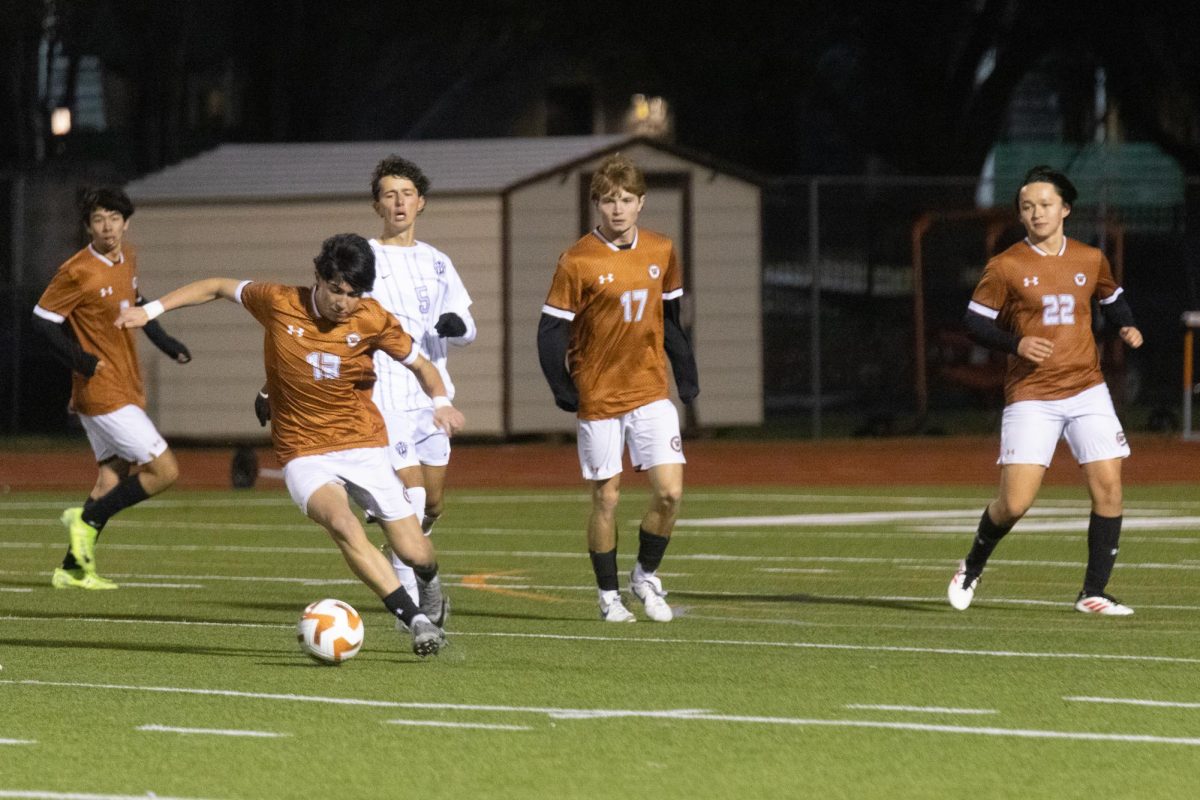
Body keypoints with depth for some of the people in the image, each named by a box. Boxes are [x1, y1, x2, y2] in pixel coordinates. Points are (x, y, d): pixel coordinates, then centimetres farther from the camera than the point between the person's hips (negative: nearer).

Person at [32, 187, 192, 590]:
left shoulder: (128, 258, 8)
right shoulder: (78, 272, -16)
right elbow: (43, 319, -12)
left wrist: (163, 341, 19)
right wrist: (79, 360, -18)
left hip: (125, 387, 9)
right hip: (103, 392, -9)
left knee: (112, 479, 11)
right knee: (164, 470, -11)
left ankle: (72, 569, 16)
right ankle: (87, 519, -1)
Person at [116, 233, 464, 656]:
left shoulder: (372, 320, -9)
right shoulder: (279, 303, -11)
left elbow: (420, 363, 5)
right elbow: (218, 287, 6)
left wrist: (441, 401, -15)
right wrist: (152, 309, 3)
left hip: (364, 447, 1)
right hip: (304, 451, -1)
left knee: (415, 554, -1)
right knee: (343, 525, -32)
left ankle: (430, 581, 40)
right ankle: (416, 621, -27)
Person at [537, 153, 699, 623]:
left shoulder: (661, 252, 3)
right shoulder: (577, 262, -11)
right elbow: (551, 331, -8)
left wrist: (687, 375, 10)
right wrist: (564, 390, -13)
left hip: (651, 392, 3)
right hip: (598, 398, -3)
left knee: (670, 491, -6)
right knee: (606, 497, 3)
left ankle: (646, 575, 16)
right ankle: (609, 596, 18)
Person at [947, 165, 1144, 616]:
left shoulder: (1091, 260, 7)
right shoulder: (1006, 267, -4)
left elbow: (1111, 299, 25)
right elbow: (975, 323, -1)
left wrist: (1127, 327, 4)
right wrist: (1016, 344, -17)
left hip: (1087, 392, 3)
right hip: (1030, 398, -3)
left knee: (1108, 487, -8)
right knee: (1015, 503, -9)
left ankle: (1093, 593, 4)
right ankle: (972, 568, 20)